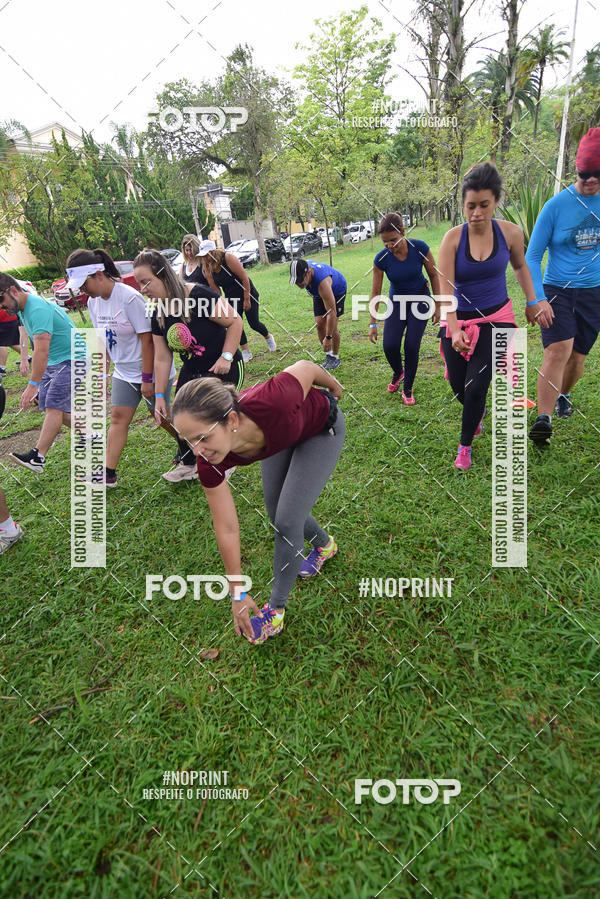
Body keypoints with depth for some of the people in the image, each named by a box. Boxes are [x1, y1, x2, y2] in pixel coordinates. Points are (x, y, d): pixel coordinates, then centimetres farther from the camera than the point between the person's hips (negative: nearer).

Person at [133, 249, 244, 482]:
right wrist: (159, 396, 1)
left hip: (224, 369, -6)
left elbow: (235, 322, -17)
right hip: (191, 372, 6)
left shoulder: (199, 296, -24)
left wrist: (226, 357, -24)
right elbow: (162, 359, 1)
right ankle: (187, 464, 30)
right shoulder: (159, 315, -3)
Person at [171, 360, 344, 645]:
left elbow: (305, 367, -23)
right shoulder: (210, 461, -30)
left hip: (321, 428, -4)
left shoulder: (271, 403, -45)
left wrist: (334, 387, -2)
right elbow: (226, 530, -20)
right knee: (276, 514, 11)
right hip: (281, 436, 4)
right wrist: (237, 593, -12)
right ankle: (325, 545, 44)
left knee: (287, 520, -9)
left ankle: (276, 610, 12)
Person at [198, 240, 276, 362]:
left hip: (247, 294, -5)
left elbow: (244, 278, -21)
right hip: (231, 298, 5)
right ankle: (246, 352, 11)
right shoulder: (207, 268, -7)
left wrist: (247, 300, -20)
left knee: (254, 323, -1)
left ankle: (268, 337, 31)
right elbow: (215, 289, -2)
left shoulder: (228, 258, -24)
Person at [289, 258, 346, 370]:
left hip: (337, 290, -6)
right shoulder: (303, 267, -27)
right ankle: (328, 356, 9)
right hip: (319, 293, 6)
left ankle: (335, 358, 4)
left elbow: (332, 312, -43)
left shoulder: (322, 282, -46)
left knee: (332, 325, -13)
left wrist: (328, 337, -41)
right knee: (319, 324, -4)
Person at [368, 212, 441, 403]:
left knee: (411, 345, -10)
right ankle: (398, 372, 24)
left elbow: (434, 275, -8)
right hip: (397, 301, 1)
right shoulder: (381, 259, -19)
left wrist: (437, 306, -6)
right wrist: (373, 323, -10)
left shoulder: (419, 248, -22)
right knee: (389, 346, -10)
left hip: (420, 300, -1)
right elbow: (375, 291, -11)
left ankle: (408, 389, 8)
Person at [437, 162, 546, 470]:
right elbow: (446, 288, -18)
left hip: (496, 320, 0)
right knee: (459, 388, 6)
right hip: (459, 321, 1)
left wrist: (532, 302, 7)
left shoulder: (510, 232, -7)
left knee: (477, 386, -12)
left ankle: (465, 445, 11)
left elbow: (521, 267, 13)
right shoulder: (453, 238, -13)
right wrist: (454, 330, -30)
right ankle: (478, 414, 44)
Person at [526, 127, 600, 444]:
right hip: (557, 290, -4)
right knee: (558, 350, -20)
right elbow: (533, 256, -6)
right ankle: (543, 419, -18)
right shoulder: (556, 206, -8)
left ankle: (563, 396, 38)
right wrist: (537, 299, -16)